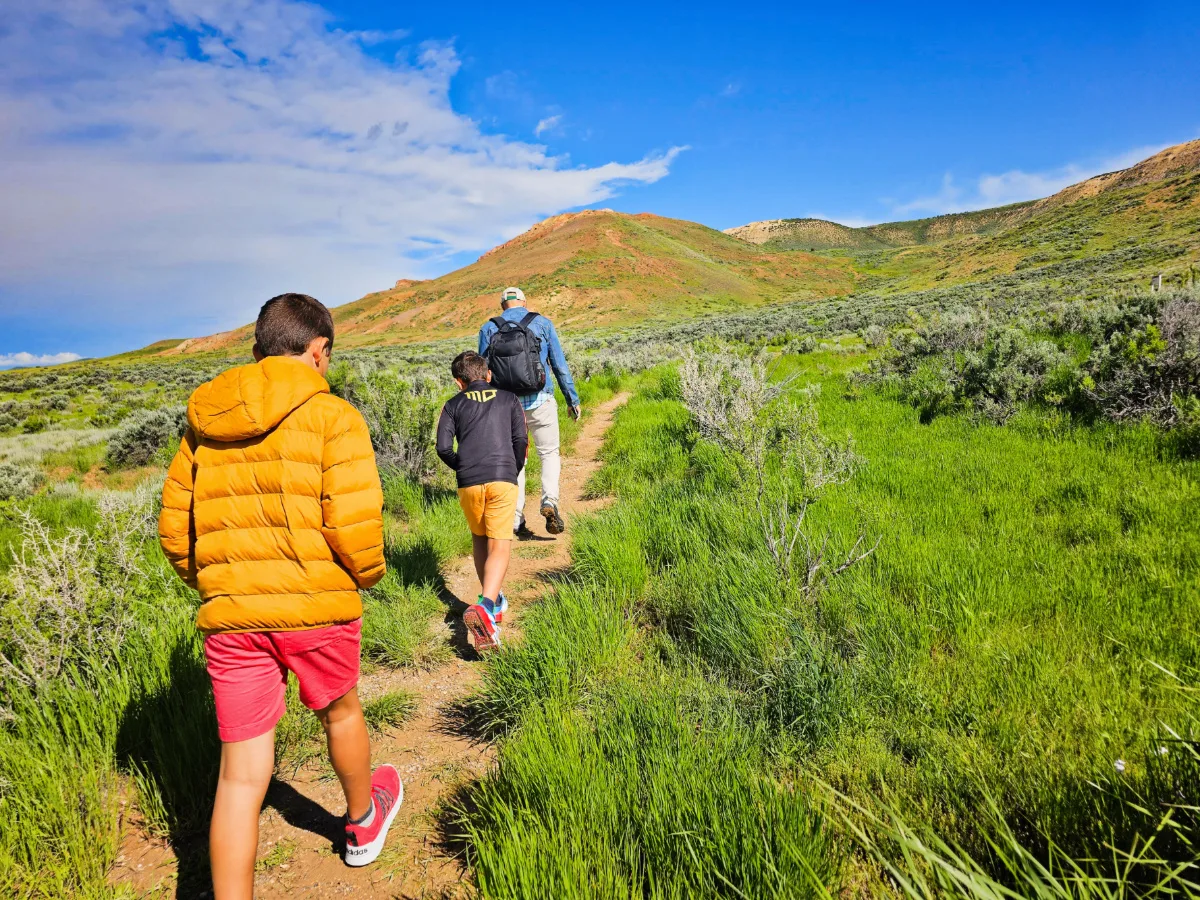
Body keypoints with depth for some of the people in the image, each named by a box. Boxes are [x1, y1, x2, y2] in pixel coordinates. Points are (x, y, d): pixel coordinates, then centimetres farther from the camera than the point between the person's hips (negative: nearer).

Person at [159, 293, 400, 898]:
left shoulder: (203, 425, 8)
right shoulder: (332, 417, -9)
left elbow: (174, 531, 9)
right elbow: (352, 523, -17)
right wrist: (367, 575, 2)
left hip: (229, 617, 3)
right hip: (317, 607, -2)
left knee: (241, 773, 8)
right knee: (340, 714, 24)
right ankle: (364, 824, 49)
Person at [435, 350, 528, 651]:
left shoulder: (454, 404, 14)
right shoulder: (509, 399, 15)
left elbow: (443, 447, 2)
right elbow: (520, 441, 4)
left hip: (469, 483, 1)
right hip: (503, 479, -1)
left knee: (479, 540, 22)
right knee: (499, 547, -4)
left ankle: (494, 602, 26)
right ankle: (485, 605, -26)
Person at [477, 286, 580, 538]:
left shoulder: (489, 328, 7)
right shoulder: (542, 323, 5)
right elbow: (560, 365, 3)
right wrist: (572, 399, 9)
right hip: (539, 400, -1)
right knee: (549, 454, 13)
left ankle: (517, 521, 7)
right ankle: (549, 501, -12)